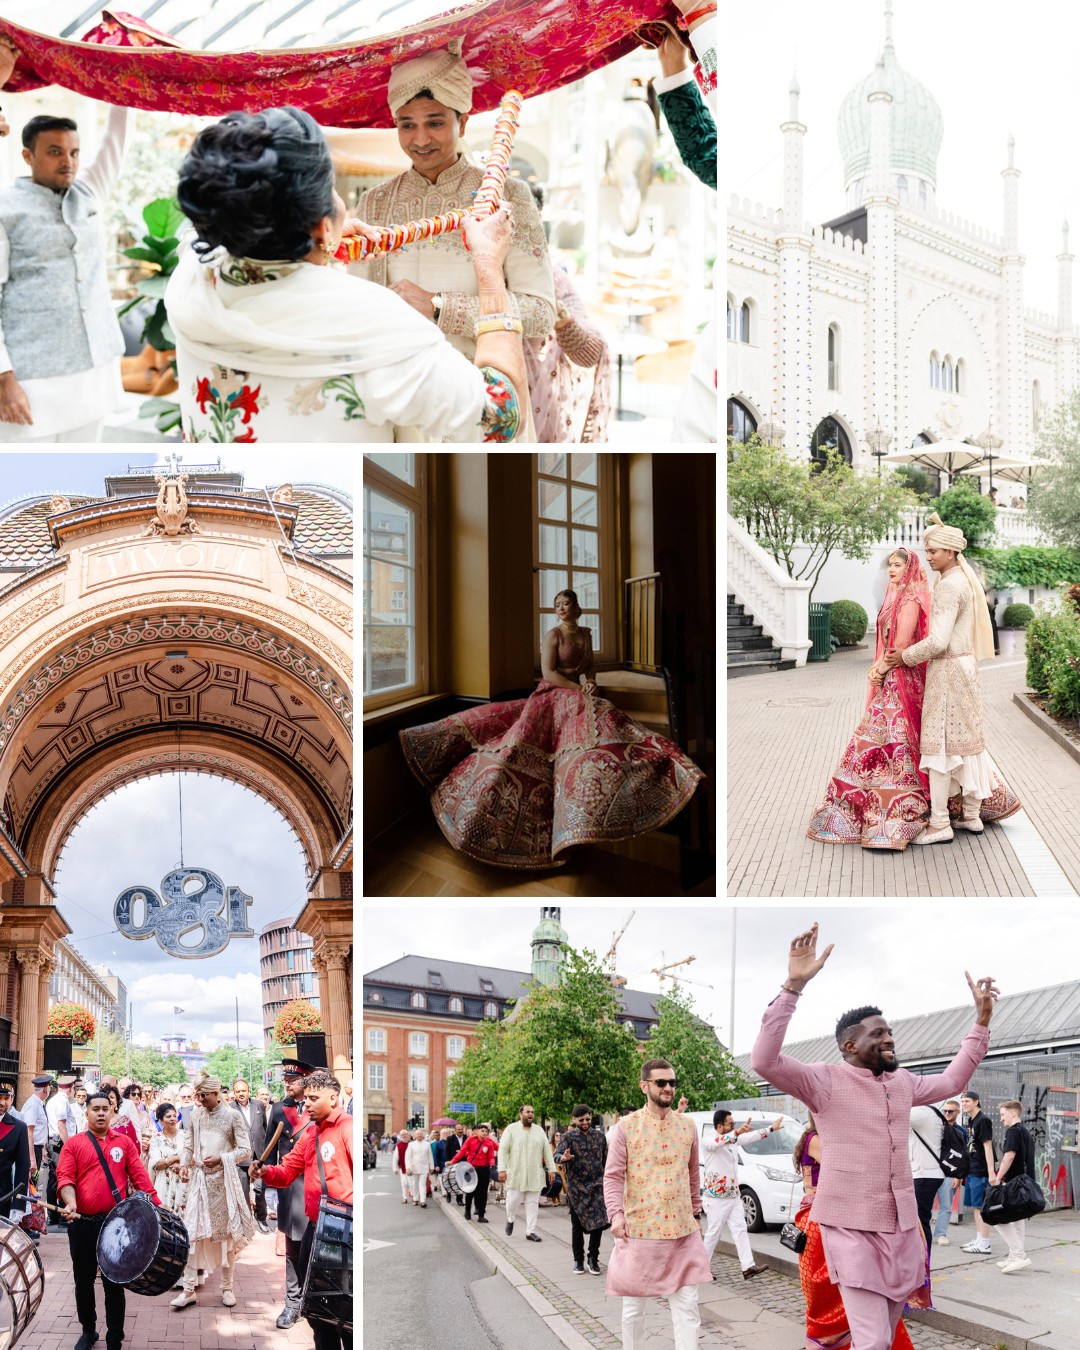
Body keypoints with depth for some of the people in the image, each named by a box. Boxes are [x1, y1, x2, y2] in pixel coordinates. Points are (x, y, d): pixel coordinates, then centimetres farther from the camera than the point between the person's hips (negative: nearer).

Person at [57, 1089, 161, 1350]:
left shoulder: (124, 1142, 8)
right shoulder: (73, 1145, 4)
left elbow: (139, 1176, 4)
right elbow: (65, 1176, -7)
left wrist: (156, 1206, -5)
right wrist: (71, 1202, -26)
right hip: (82, 1223, 0)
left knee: (115, 1283, 3)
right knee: (83, 1280, 12)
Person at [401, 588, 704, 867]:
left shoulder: (585, 634, 13)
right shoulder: (553, 635, -5)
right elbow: (548, 674, -12)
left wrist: (590, 681, -3)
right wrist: (580, 688, -14)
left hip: (581, 702, 6)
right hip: (554, 697, -6)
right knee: (520, 748, -20)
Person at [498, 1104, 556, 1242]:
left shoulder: (539, 1131, 11)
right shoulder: (511, 1129, 0)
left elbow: (547, 1151, 11)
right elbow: (503, 1149, -5)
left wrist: (551, 1169, 5)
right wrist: (502, 1169, -12)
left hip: (535, 1175, 3)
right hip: (516, 1174, -3)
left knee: (533, 1203, 1)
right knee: (513, 1200, -1)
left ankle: (530, 1232, 5)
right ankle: (510, 1220, 29)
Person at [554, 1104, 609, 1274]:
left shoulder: (599, 1135, 7)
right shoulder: (568, 1137, -3)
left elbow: (606, 1159, 13)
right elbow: (557, 1155, -17)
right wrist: (563, 1158, -40)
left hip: (596, 1185, 2)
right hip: (576, 1187, -2)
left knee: (598, 1222, -7)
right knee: (577, 1225, 5)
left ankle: (593, 1258, 6)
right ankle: (578, 1260, 16)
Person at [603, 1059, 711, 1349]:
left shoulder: (687, 1126, 8)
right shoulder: (626, 1126, -3)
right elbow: (613, 1176, -5)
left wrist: (696, 1213, 19)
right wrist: (616, 1214, -17)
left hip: (683, 1231, 3)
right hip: (639, 1231, -2)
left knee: (687, 1306, -1)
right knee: (634, 1307, 8)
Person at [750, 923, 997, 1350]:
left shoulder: (902, 1082, 12)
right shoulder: (826, 1081, -8)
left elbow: (951, 1080, 29)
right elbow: (764, 1061, -23)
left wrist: (982, 1019, 21)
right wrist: (794, 985, -31)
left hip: (900, 1226, 7)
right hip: (852, 1228, -7)